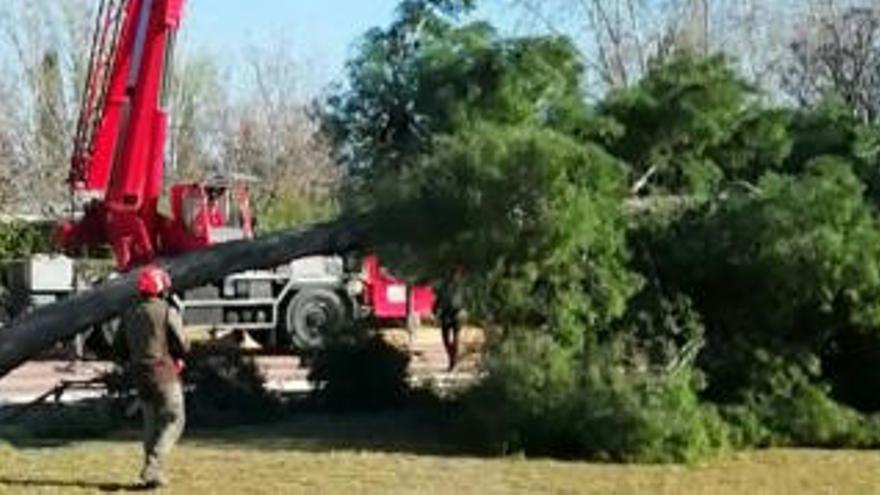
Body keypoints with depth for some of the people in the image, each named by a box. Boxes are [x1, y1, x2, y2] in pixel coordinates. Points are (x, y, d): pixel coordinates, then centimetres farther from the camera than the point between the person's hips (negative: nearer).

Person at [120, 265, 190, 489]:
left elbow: (126, 350, 12)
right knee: (173, 421, 0)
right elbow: (183, 347, -11)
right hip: (164, 374, -6)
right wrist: (177, 353, 10)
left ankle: (152, 472, 10)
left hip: (140, 376, 6)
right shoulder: (168, 312, -9)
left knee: (151, 424, 14)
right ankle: (153, 466, -14)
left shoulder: (129, 315, 9)